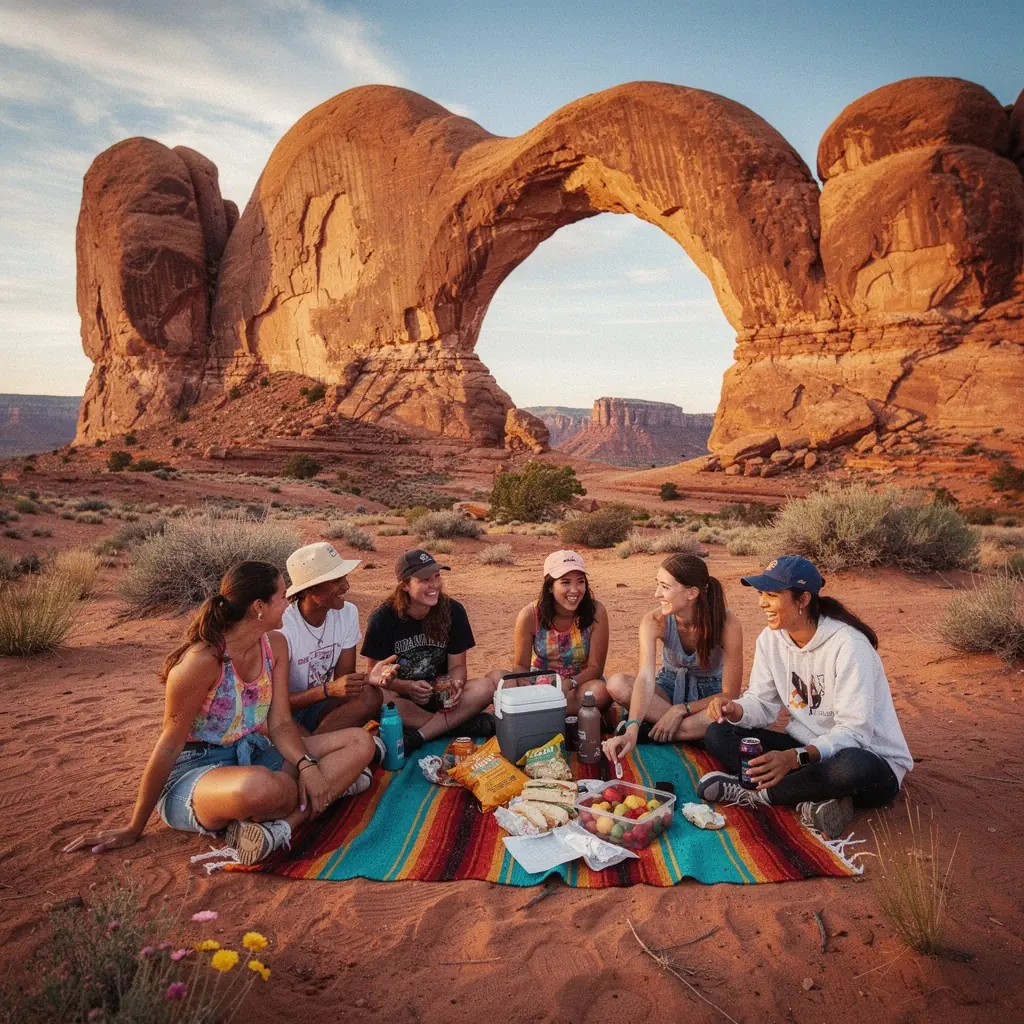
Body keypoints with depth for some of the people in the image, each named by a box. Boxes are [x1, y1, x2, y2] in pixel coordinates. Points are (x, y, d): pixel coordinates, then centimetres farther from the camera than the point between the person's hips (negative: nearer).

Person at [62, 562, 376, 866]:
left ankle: (283, 823, -23)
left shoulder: (275, 645, 0)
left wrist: (306, 765, -21)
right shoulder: (203, 660, -22)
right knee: (260, 787, -45)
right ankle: (331, 785, -14)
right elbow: (169, 746, -15)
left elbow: (281, 723, -1)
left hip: (253, 755, 8)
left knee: (360, 742, -9)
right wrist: (133, 829, -8)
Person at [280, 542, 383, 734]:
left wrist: (370, 678, -24)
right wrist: (329, 689, -32)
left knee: (370, 695, -25)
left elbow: (344, 677, -1)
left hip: (318, 708, 7)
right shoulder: (282, 628, -24)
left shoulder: (348, 613, -5)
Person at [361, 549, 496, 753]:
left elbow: (457, 665, -2)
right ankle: (460, 722, -26)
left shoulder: (453, 611, -7)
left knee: (485, 688, -26)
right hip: (401, 696, -1)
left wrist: (456, 684, -26)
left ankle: (416, 736, -29)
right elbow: (376, 674, -9)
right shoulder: (383, 619, -12)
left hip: (438, 694, 2)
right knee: (377, 698, -36)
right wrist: (408, 687, -29)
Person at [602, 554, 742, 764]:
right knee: (617, 684, -28)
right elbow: (645, 678, -35)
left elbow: (730, 695, -22)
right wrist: (632, 727, -50)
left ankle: (645, 731, -23)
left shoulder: (727, 624, -27)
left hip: (709, 693, -1)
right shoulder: (654, 621, -22)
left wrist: (680, 710, -28)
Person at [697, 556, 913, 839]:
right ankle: (813, 800, -25)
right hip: (804, 748, 6)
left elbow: (854, 731, -27)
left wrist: (796, 758, -43)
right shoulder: (771, 639, -2)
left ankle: (753, 794, -21)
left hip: (869, 758, -6)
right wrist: (736, 710, -24)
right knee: (718, 733, -10)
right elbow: (763, 704, 1)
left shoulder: (848, 645, -22)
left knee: (855, 766, -43)